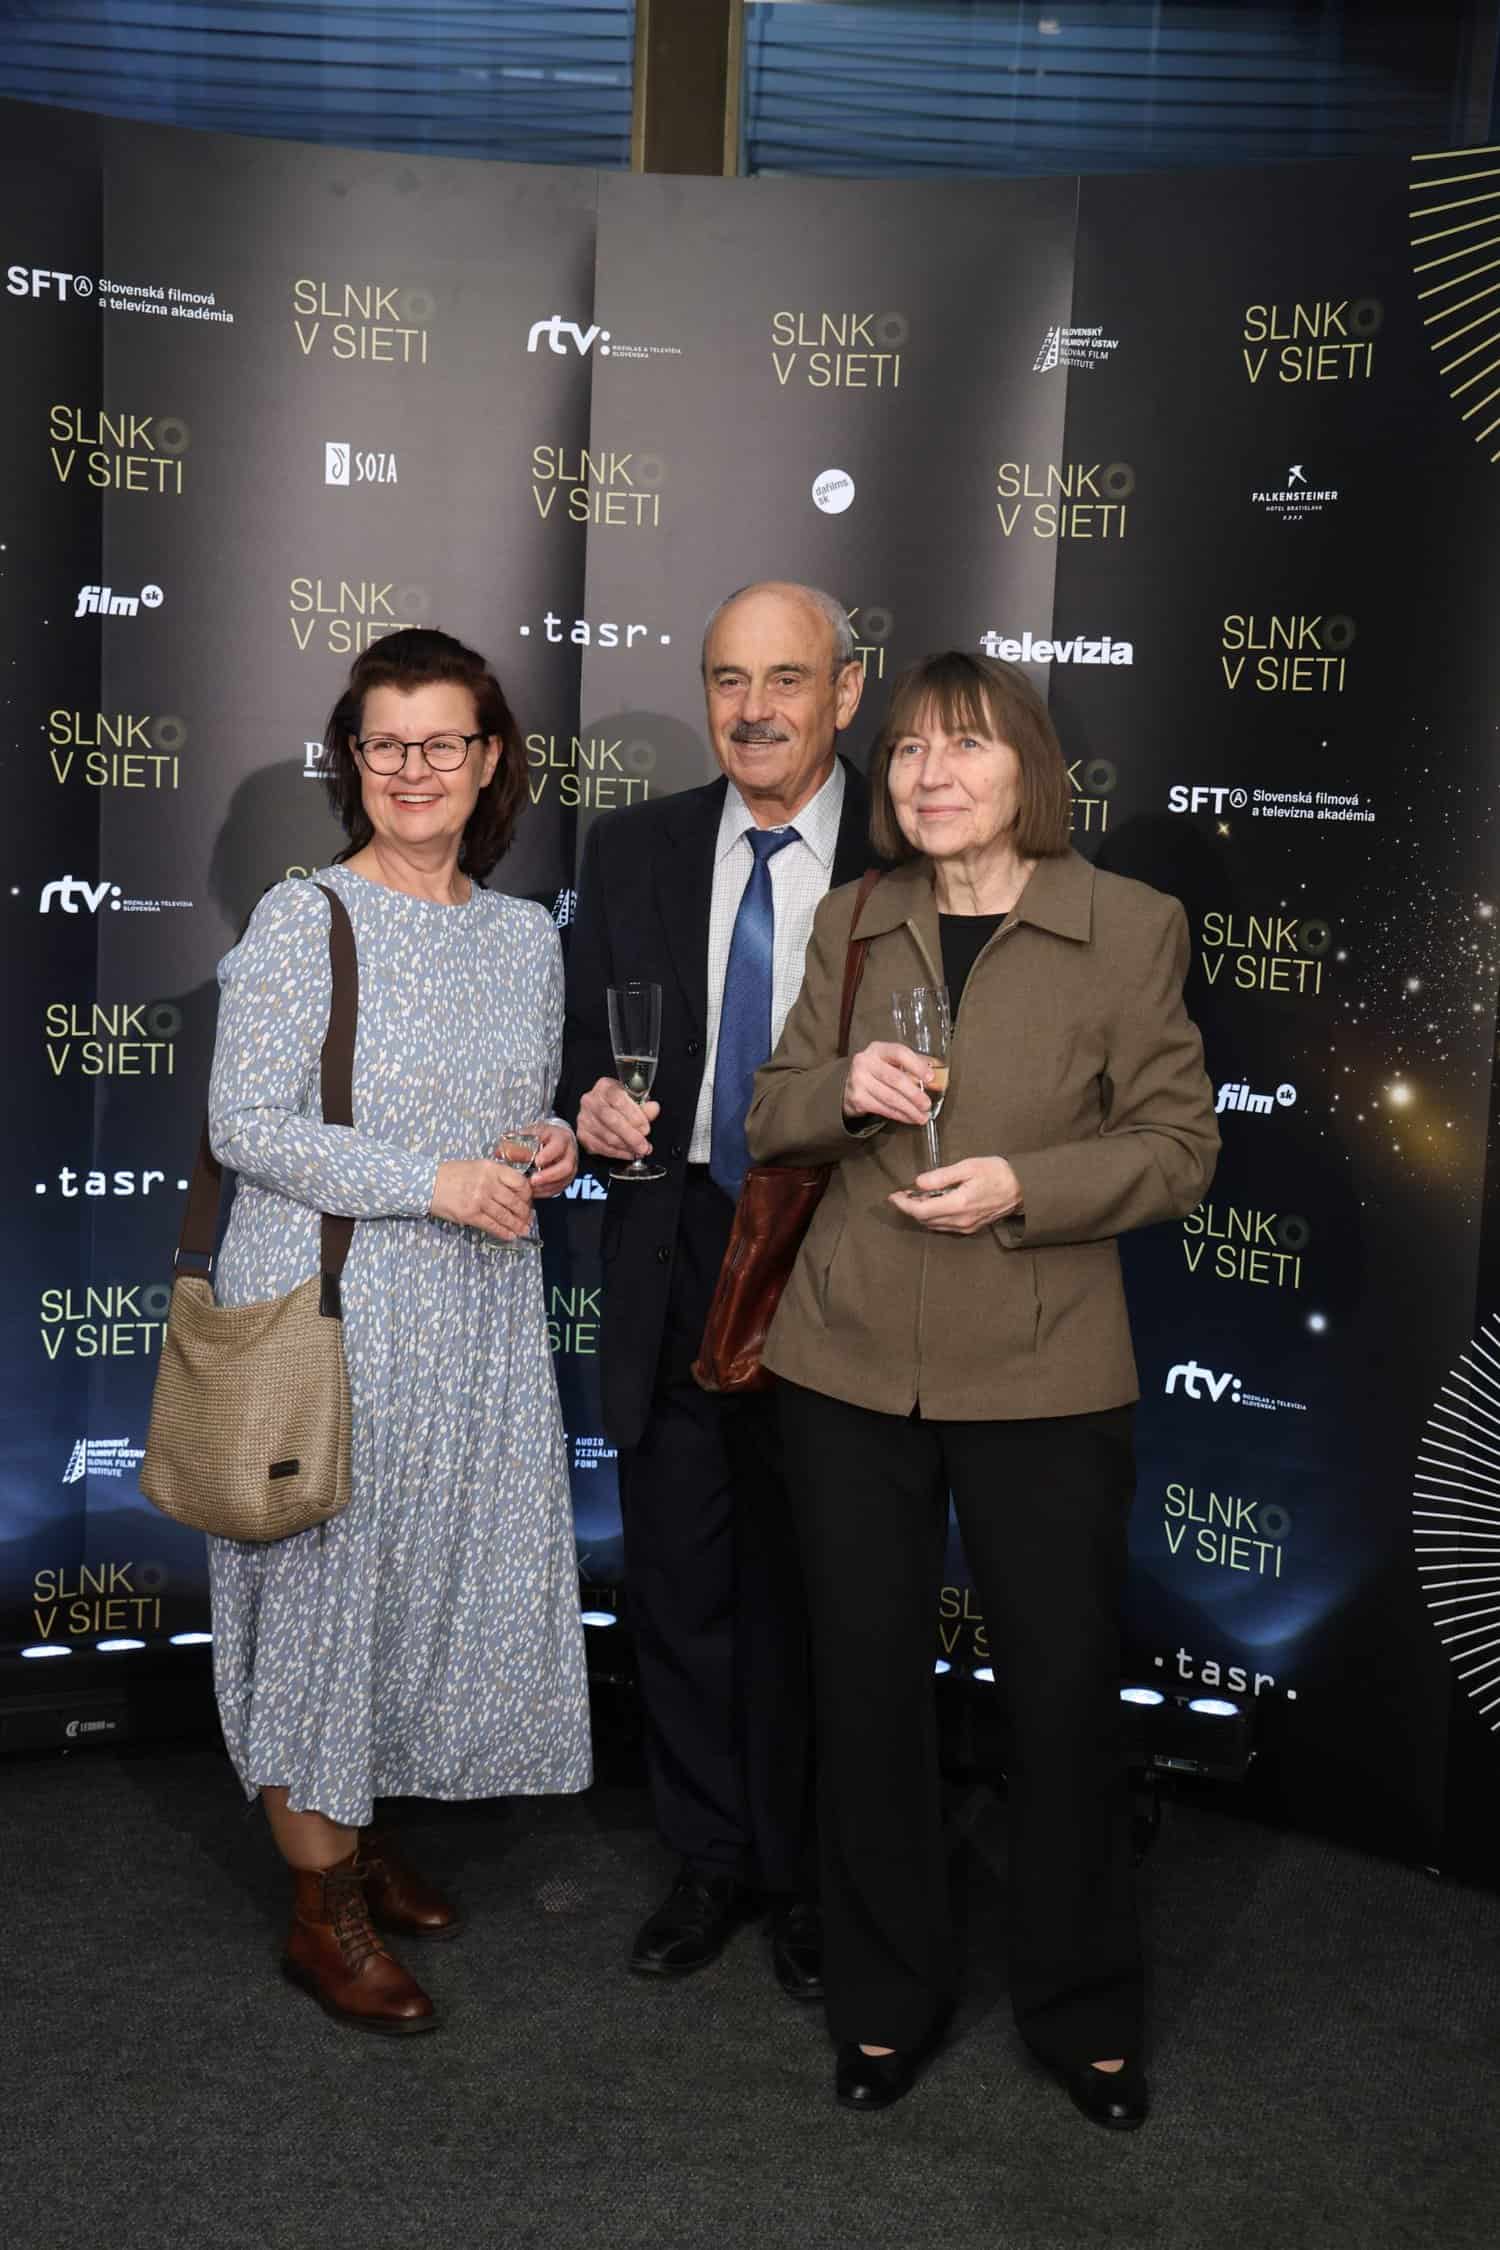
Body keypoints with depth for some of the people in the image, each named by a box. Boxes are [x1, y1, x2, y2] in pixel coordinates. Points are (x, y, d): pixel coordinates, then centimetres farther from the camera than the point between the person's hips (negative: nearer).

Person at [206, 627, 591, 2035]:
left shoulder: (525, 936, 9)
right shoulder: (301, 919, -9)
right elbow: (243, 1124, -14)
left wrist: (552, 1153, -3)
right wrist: (433, 1183, -19)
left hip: (476, 1322, 6)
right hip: (326, 1312, -6)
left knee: (441, 1579, 13)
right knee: (328, 1579, 2)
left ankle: (358, 1835, 34)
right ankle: (321, 1910, 17)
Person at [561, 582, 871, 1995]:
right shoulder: (634, 849, 6)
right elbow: (583, 1028, 11)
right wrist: (595, 1098, -9)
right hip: (674, 1261, 3)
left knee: (809, 1590, 10)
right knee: (678, 1583, 13)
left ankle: (804, 1879, 30)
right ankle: (708, 1862, 33)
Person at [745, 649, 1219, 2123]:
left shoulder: (1129, 927, -4)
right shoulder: (849, 925, 6)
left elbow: (1178, 1143, -3)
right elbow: (768, 1120, 10)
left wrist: (1023, 1187, -19)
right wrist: (843, 1090, -12)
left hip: (1043, 1375, -2)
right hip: (850, 1364, 3)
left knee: (1065, 1688, 7)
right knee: (866, 1683, 12)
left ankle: (1082, 2008, 29)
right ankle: (885, 1998, 31)